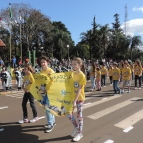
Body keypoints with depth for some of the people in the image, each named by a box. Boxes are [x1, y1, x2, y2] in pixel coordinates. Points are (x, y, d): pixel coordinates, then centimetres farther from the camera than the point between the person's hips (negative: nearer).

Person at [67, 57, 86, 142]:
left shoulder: (82, 75, -17)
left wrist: (75, 101, -23)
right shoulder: (72, 74, 1)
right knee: (69, 114, 8)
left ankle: (80, 133, 24)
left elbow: (79, 90, -20)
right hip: (72, 97, 6)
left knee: (79, 116, 6)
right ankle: (76, 127, 33)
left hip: (80, 98, -5)